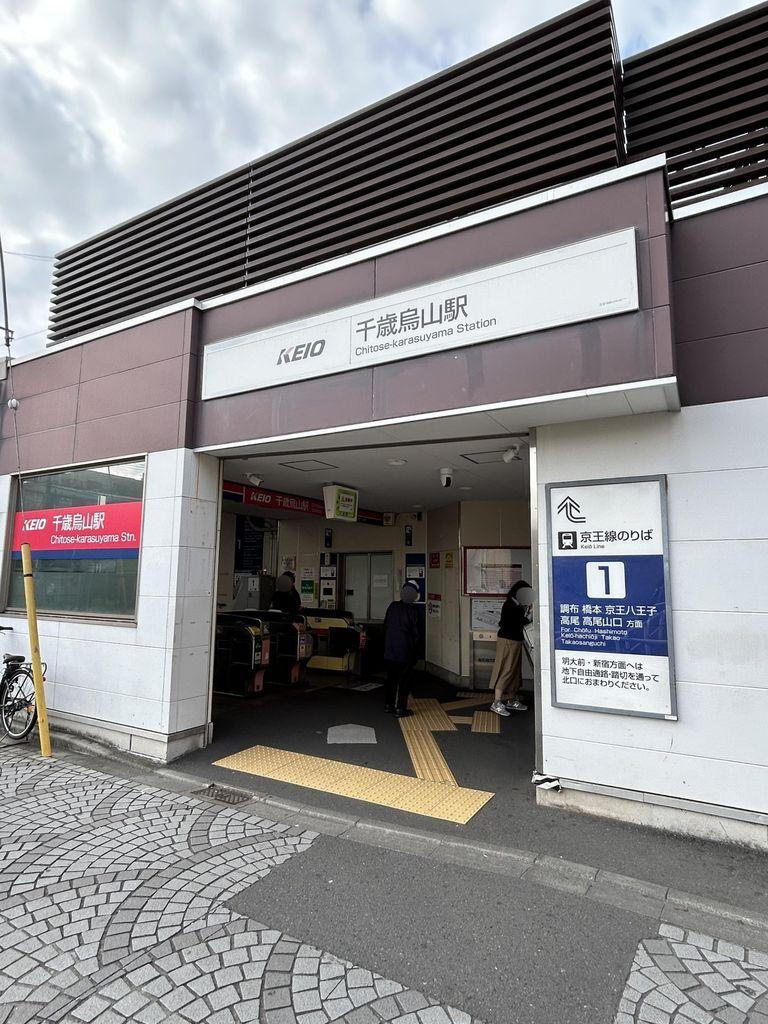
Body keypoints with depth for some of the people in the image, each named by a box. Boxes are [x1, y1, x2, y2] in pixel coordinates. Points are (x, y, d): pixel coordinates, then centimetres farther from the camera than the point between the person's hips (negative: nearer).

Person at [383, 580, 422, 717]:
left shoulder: (392, 606, 0)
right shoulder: (413, 610, -14)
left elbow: (385, 627, 8)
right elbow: (416, 634, -11)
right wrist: (417, 653, -1)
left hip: (389, 651, 5)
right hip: (405, 652, -5)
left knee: (391, 678, 16)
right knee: (404, 680, 5)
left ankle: (388, 705, 24)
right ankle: (400, 709, 8)